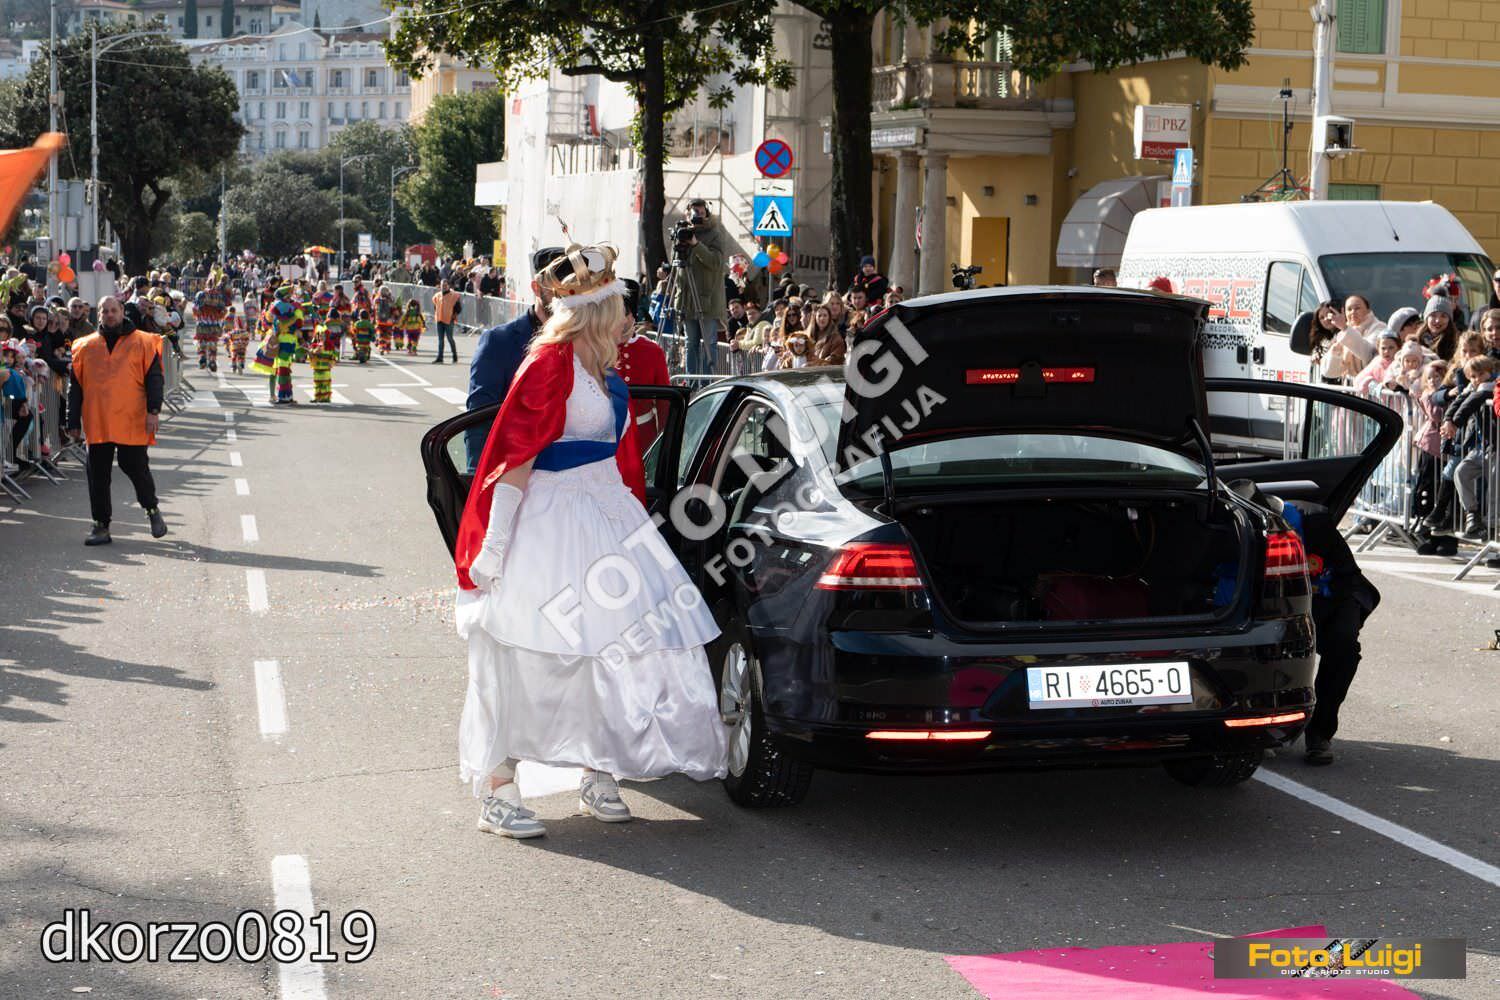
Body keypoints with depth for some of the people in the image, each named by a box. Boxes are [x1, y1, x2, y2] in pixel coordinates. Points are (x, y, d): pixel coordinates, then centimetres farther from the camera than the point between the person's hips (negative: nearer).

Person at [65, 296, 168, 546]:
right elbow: (76, 387, 13)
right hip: (97, 423, 3)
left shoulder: (142, 343, 4)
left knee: (135, 467, -1)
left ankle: (152, 509, 24)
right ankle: (101, 526, 10)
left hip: (132, 422, -3)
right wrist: (73, 422, 9)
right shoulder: (85, 347, 11)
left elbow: (154, 378, 1)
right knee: (98, 475, 3)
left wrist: (153, 410, -11)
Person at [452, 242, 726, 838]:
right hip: (549, 525, -9)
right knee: (526, 660, -4)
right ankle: (496, 795, 3)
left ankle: (599, 778, 20)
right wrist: (493, 543, -20)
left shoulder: (605, 372, 14)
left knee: (606, 651, 9)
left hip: (606, 518, 9)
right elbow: (514, 456, -16)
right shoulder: (552, 362, -13)